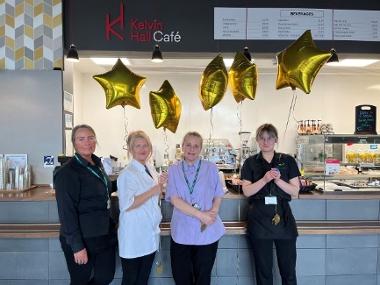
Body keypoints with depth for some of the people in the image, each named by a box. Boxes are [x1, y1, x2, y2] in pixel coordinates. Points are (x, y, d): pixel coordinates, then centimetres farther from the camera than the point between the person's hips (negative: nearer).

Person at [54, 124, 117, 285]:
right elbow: (67, 212, -19)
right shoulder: (67, 172, -17)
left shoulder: (98, 165, 7)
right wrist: (77, 246, -19)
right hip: (82, 239, -7)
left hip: (105, 234, 7)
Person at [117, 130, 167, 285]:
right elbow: (127, 205, -23)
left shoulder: (151, 170, 7)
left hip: (150, 234, 7)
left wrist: (160, 185, -2)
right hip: (134, 237, -7)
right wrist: (153, 191, -21)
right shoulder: (127, 174, -16)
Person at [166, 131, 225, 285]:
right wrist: (201, 215, -18)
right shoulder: (174, 170, -1)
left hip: (207, 231, 0)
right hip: (181, 231, 0)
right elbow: (174, 199, -10)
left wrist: (213, 212, -16)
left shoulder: (211, 168, 0)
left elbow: (218, 196, 4)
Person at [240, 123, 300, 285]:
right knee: (263, 268, 10)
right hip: (259, 219, 0)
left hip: (283, 217, 1)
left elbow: (295, 191, 1)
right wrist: (265, 179, -18)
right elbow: (247, 191, -4)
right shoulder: (250, 163, 4)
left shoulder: (288, 161, 5)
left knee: (288, 269, 7)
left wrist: (278, 180, -15)